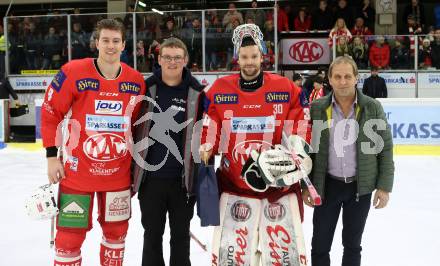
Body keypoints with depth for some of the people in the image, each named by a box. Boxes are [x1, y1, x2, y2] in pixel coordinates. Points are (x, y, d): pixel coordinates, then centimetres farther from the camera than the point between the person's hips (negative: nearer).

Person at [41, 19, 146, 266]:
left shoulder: (136, 81, -1)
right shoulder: (72, 72, -11)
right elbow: (50, 113, -4)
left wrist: (136, 158, 13)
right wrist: (52, 156, -6)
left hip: (119, 174, 3)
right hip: (77, 171, -3)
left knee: (117, 231, 15)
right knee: (70, 235, 3)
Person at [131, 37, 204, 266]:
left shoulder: (196, 92, -2)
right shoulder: (145, 89, -1)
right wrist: (130, 168, 4)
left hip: (184, 178, 0)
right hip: (151, 177, 0)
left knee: (181, 234, 14)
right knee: (152, 234, 13)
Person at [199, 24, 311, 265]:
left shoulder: (287, 90, -3)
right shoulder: (219, 90, -1)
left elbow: (299, 135, -1)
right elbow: (208, 133, 4)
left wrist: (293, 163, -11)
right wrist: (204, 155, -5)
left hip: (280, 184, 0)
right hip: (233, 184, 0)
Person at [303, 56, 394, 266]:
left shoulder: (373, 107, -5)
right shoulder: (317, 109, -4)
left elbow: (385, 148, -1)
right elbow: (308, 148, 0)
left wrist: (384, 187, -4)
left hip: (361, 186, 0)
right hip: (327, 185, 0)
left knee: (352, 243, 15)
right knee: (320, 243, 7)